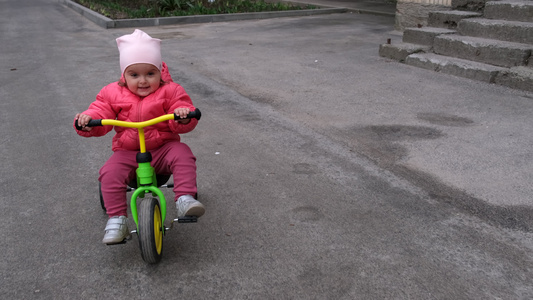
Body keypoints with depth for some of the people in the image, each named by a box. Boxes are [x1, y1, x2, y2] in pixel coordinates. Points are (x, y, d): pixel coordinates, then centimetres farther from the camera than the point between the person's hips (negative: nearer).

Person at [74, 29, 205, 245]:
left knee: (183, 154, -29)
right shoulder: (113, 93, 3)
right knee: (110, 173, -23)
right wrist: (87, 120, -22)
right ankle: (117, 219, -13)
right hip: (127, 152, 1)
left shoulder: (170, 91, -3)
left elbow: (184, 125, -9)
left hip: (163, 148, -1)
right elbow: (100, 113, 2)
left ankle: (185, 199, -26)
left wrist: (184, 115, -34)